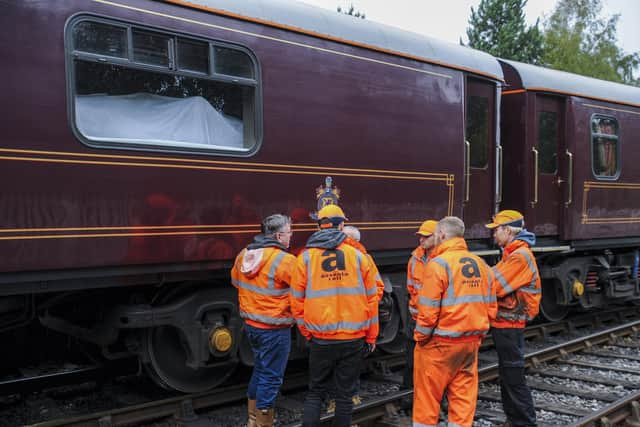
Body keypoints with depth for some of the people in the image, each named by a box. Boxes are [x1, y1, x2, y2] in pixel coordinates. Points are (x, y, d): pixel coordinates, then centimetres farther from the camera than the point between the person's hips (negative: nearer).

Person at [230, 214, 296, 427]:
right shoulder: (285, 261, -22)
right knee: (271, 377, 4)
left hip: (251, 324, 8)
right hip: (274, 329, -8)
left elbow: (236, 280, 18)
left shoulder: (244, 255, 2)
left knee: (260, 369, 23)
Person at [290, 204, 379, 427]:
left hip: (321, 340, 0)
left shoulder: (306, 258, -2)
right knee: (344, 394, 12)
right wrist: (371, 337, 13)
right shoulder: (358, 256, -1)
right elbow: (371, 299, 3)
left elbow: (297, 301, 0)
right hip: (354, 339, 0)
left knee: (315, 392, 15)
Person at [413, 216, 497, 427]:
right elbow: (490, 308, 10)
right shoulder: (480, 264, 8)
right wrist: (476, 333, 17)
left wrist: (420, 338, -3)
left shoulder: (438, 264, -13)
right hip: (471, 343, 6)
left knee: (427, 396, 6)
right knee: (464, 396, 12)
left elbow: (428, 311, -16)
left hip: (440, 343, -6)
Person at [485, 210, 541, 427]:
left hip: (509, 325, -10)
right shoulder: (512, 254, 16)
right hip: (504, 323, 10)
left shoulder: (520, 256, -18)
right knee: (506, 373, 17)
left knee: (513, 375, -4)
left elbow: (496, 286, -21)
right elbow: (496, 278, 11)